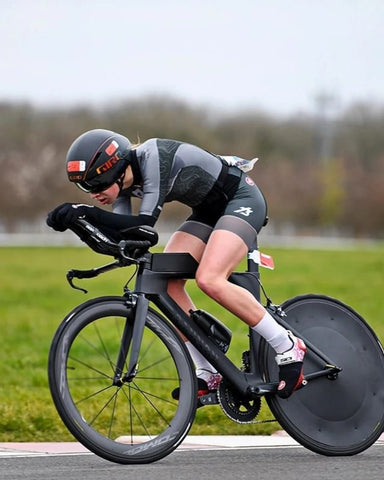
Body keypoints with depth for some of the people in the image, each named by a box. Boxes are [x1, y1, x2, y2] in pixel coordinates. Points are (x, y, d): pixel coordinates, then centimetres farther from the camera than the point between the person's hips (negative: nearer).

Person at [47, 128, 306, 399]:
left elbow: (145, 223, -36)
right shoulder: (125, 177, -6)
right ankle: (209, 375, 2)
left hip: (242, 200, -9)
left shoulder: (153, 158, -30)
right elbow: (120, 236, -9)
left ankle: (289, 349, -14)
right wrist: (78, 218, -24)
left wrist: (87, 212, -42)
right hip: (209, 210, 9)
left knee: (209, 280, -28)